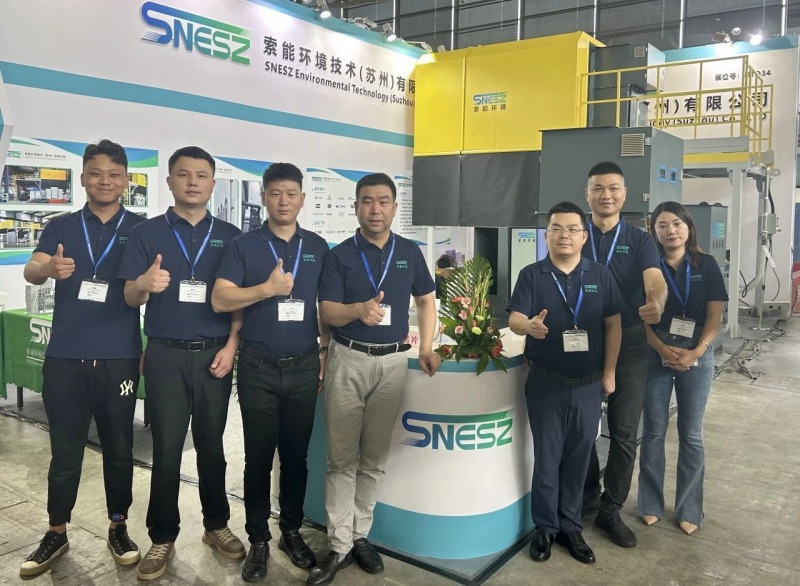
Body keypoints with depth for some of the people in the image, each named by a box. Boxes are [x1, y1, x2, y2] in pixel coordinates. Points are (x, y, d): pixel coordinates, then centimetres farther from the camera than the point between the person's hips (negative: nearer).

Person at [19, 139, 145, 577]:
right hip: (64, 357, 1)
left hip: (119, 358, -1)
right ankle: (56, 534, 25)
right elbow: (31, 271, -8)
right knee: (65, 450, 9)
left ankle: (118, 528, 26)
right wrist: (49, 268, -33)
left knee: (118, 448, 9)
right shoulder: (60, 227, 6)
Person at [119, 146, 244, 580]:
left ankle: (216, 525, 27)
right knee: (166, 449, 4)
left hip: (215, 354, 1)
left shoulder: (230, 236, 5)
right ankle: (162, 537, 18)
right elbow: (130, 298, -1)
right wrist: (144, 284, -24)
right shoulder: (147, 233, 1)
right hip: (166, 354, -1)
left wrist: (231, 346, -6)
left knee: (211, 445, 12)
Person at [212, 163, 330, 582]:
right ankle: (258, 540, 21)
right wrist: (269, 288, -19)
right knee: (258, 456, 6)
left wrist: (326, 352, 6)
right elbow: (219, 299, -9)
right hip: (258, 367, -2)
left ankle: (292, 531, 28)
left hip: (304, 366, 2)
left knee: (296, 454, 12)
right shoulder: (244, 246, -1)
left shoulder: (318, 247, 7)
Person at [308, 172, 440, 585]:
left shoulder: (410, 253, 7)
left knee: (375, 457, 10)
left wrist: (426, 347, 2)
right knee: (342, 458, 2)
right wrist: (358, 310, -28)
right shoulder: (339, 255, -1)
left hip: (393, 361, 2)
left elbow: (425, 301, 15)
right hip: (348, 360, -2)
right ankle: (340, 545, 11)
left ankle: (360, 535, 24)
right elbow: (327, 313, -7)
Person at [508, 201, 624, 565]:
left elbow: (613, 324, 4)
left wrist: (609, 373, 0)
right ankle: (545, 527, 22)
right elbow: (513, 319, -13)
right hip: (545, 383, -2)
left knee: (578, 458, 11)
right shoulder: (531, 275, -3)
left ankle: (570, 526, 26)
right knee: (546, 458, 8)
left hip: (589, 384, 2)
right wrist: (529, 325, -37)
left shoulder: (600, 275, 3)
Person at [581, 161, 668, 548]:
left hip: (628, 345, 0)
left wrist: (657, 304, -40)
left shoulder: (640, 241, 2)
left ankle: (611, 509, 20)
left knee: (624, 432, 5)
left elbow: (655, 281, -16)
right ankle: (587, 497, 29)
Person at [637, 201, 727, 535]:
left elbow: (715, 315, -1)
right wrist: (664, 349, -15)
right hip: (655, 357, 0)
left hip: (697, 357, 0)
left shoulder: (706, 265, 1)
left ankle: (689, 509, 19)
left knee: (691, 435, 7)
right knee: (653, 431, 6)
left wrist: (696, 352, -14)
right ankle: (651, 503, 19)